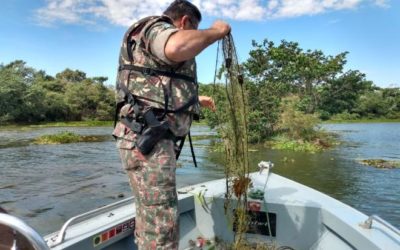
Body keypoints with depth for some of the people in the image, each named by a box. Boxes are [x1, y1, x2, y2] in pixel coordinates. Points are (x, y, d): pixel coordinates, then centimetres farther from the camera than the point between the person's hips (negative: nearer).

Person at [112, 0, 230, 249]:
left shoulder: (157, 37, 29)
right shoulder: (156, 27, -3)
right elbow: (177, 47, -31)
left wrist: (196, 100, 45)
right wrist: (215, 31, -13)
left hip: (150, 140, 11)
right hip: (148, 140, -11)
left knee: (150, 219, 19)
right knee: (162, 225, -8)